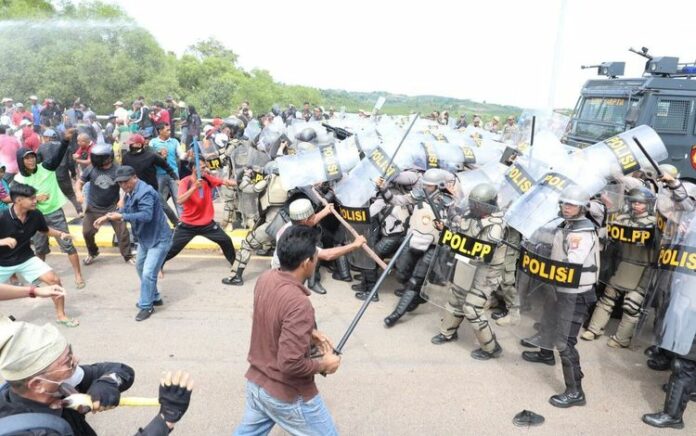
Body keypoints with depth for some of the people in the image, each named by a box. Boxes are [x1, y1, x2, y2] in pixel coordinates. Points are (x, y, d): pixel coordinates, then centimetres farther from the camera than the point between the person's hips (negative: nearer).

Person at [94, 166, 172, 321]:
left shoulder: (145, 192, -26)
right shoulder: (131, 193, 7)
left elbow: (146, 215, -37)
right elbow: (125, 211, 12)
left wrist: (122, 217, -38)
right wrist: (108, 217, -2)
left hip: (159, 239, -11)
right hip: (145, 238, 11)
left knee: (148, 273, -11)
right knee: (141, 268, 22)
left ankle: (146, 306, 5)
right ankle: (154, 298, 38)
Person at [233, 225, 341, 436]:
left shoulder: (266, 278, -7)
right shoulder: (299, 303, -33)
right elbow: (291, 363, -31)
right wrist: (324, 365, -14)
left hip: (256, 382, 8)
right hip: (288, 395, -7)